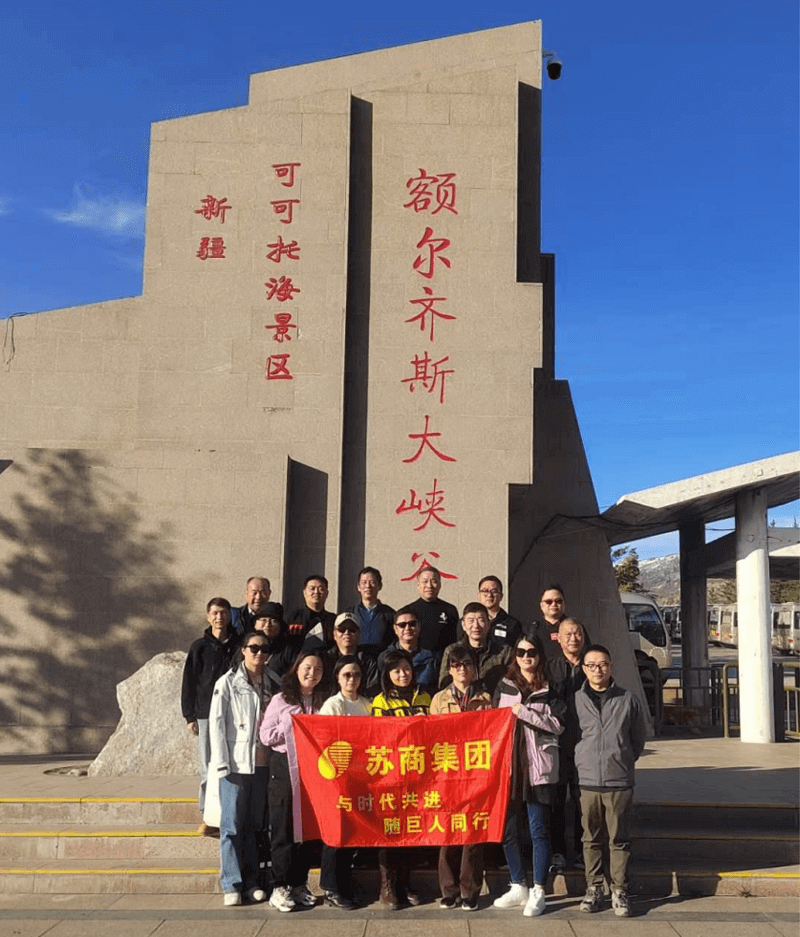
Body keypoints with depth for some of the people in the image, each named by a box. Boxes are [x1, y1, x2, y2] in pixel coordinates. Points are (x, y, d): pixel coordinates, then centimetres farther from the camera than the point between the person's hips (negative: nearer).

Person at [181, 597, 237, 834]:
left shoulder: (237, 646, 8)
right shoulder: (199, 647, 6)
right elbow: (189, 683, 6)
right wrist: (190, 716, -1)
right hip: (206, 715, -1)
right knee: (209, 768, 0)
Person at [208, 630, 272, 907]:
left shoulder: (269, 684, 13)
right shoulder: (227, 682, -1)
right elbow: (216, 723, -4)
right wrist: (222, 762, -10)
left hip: (262, 763, 4)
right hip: (235, 762, -4)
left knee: (254, 824, 9)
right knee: (232, 825, -3)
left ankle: (250, 882, 15)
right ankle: (231, 884, 3)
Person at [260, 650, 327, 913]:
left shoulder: (322, 703, 9)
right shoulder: (280, 700, 0)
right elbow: (266, 736, -4)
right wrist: (291, 728, -13)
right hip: (284, 767, -3)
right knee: (283, 828, 0)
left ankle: (299, 884, 18)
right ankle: (279, 888, 6)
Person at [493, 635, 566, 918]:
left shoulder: (550, 690, 2)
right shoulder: (504, 687, 10)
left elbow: (558, 725, -9)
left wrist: (524, 712, -13)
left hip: (539, 768, -3)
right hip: (508, 764, 3)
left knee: (539, 830, -1)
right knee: (508, 829, 7)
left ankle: (538, 891, 9)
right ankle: (518, 887, 21)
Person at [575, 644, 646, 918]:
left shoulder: (628, 700, 4)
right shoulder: (574, 701, 3)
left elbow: (638, 740, 13)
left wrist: (621, 762, 10)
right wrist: (582, 764, 10)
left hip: (619, 782, 0)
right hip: (586, 781, 1)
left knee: (619, 840, 4)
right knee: (591, 839, 8)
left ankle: (619, 891, 13)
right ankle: (593, 889, 18)